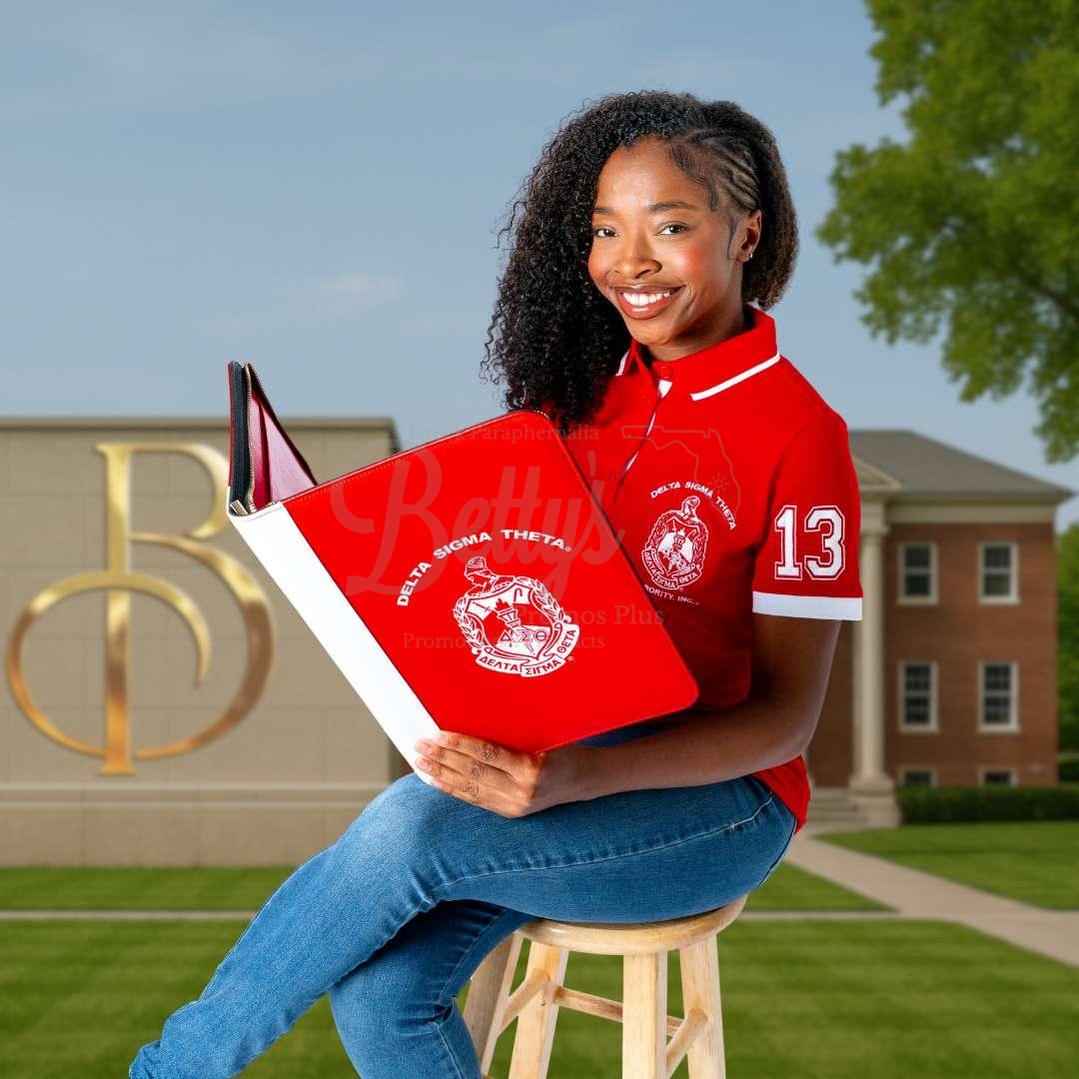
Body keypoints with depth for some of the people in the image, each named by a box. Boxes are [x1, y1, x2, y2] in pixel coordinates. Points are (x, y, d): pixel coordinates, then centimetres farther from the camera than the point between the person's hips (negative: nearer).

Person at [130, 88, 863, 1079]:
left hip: (715, 794, -5)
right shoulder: (588, 388, 7)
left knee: (410, 827, -27)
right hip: (558, 759, 5)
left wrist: (580, 779, -29)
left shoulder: (797, 435, -13)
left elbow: (786, 713, -14)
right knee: (379, 986, -21)